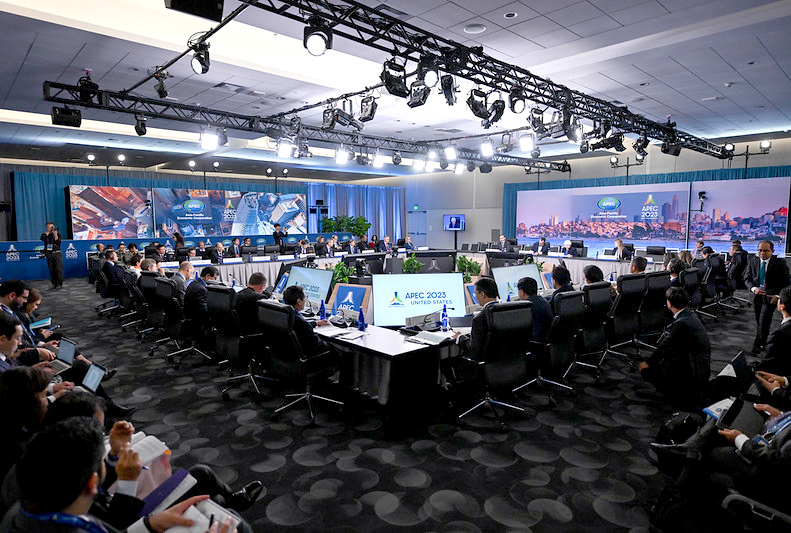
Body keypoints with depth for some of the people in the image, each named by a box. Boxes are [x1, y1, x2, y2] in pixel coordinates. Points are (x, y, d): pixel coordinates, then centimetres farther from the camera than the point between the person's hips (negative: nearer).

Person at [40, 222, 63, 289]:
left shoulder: (58, 234, 5)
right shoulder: (45, 234, 11)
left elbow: (57, 242, -9)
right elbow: (42, 238, -13)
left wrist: (55, 234, -13)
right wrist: (48, 232, -10)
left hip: (57, 253, -2)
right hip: (49, 254, 2)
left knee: (58, 269, -9)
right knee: (51, 270, 4)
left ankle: (59, 284, -4)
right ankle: (54, 283, 12)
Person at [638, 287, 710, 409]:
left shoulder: (681, 323, -24)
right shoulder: (690, 315, 4)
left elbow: (664, 348, -15)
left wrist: (647, 363, -1)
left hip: (695, 372, -9)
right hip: (702, 366, 9)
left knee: (647, 371, -9)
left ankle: (686, 398, 0)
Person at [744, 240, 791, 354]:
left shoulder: (779, 264, -6)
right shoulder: (753, 264, 3)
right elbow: (747, 279, 4)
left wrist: (778, 295, -13)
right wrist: (754, 288, -16)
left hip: (771, 297, -4)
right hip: (757, 296, 4)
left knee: (764, 321, -10)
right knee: (759, 322, 12)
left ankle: (758, 344, 2)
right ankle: (762, 343, 27)